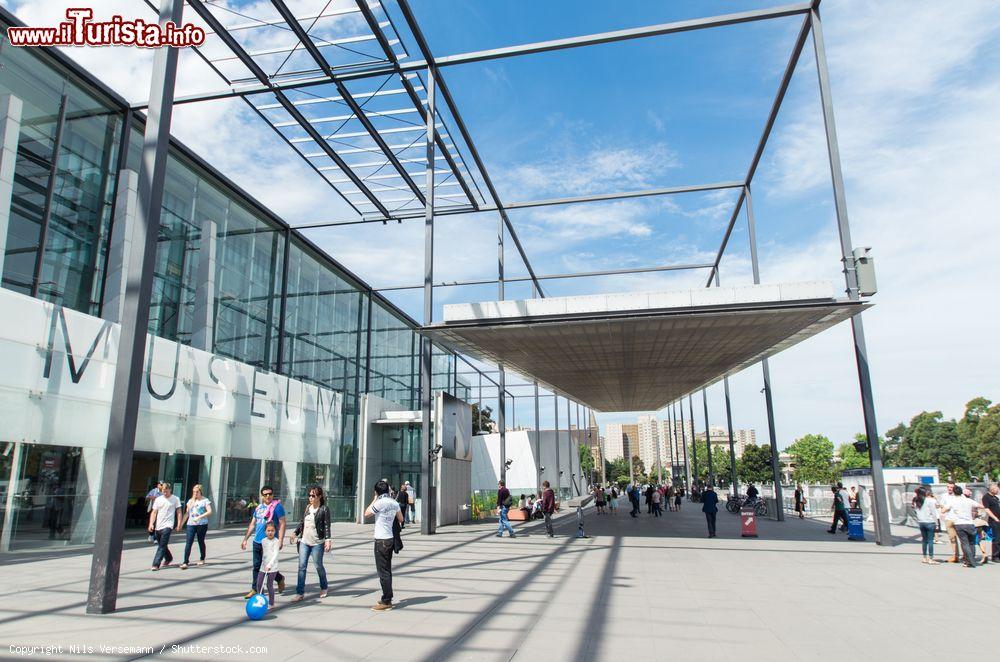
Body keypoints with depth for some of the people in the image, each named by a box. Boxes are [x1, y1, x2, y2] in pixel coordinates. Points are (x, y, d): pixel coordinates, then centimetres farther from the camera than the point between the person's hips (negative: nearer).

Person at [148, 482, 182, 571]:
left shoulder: (175, 499, 0)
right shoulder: (158, 499, 9)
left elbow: (179, 513, 1)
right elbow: (154, 512, 8)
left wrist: (179, 524, -6)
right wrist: (151, 524, -4)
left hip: (167, 525, -5)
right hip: (158, 526, 5)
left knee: (162, 546, -13)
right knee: (161, 545, 17)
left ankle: (156, 564, -15)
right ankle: (168, 558, 39)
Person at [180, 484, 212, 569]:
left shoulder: (205, 500, -2)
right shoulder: (190, 501, 14)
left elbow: (209, 511, -13)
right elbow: (187, 513, 17)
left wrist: (199, 517, -23)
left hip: (202, 524, -4)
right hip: (191, 524, 4)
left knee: (201, 541, 7)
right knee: (188, 542, -8)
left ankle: (202, 559, 25)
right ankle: (185, 562, -11)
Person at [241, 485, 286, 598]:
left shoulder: (277, 506, -8)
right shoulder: (258, 507, 12)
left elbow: (282, 524, -12)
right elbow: (252, 524, 19)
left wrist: (280, 540, -18)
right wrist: (245, 539, 17)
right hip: (257, 541, 6)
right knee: (256, 566, 10)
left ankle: (280, 578, 24)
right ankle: (254, 589, 19)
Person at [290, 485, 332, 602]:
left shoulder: (324, 509, -7)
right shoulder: (307, 507, 10)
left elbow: (327, 526, -11)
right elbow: (301, 522, 20)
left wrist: (328, 540, -20)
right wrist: (295, 533, 13)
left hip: (317, 543, -5)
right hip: (304, 541, 5)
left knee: (318, 566, 6)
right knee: (302, 566, 0)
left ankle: (323, 588, 28)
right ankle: (300, 593, 4)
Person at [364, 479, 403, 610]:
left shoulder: (380, 502, -16)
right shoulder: (394, 503, 6)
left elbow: (367, 513, -4)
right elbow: (401, 519, 16)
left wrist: (374, 500, 3)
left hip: (381, 540, -8)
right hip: (390, 538, 8)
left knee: (382, 571, -4)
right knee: (387, 570, 16)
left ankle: (386, 602, -1)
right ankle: (387, 598, 24)